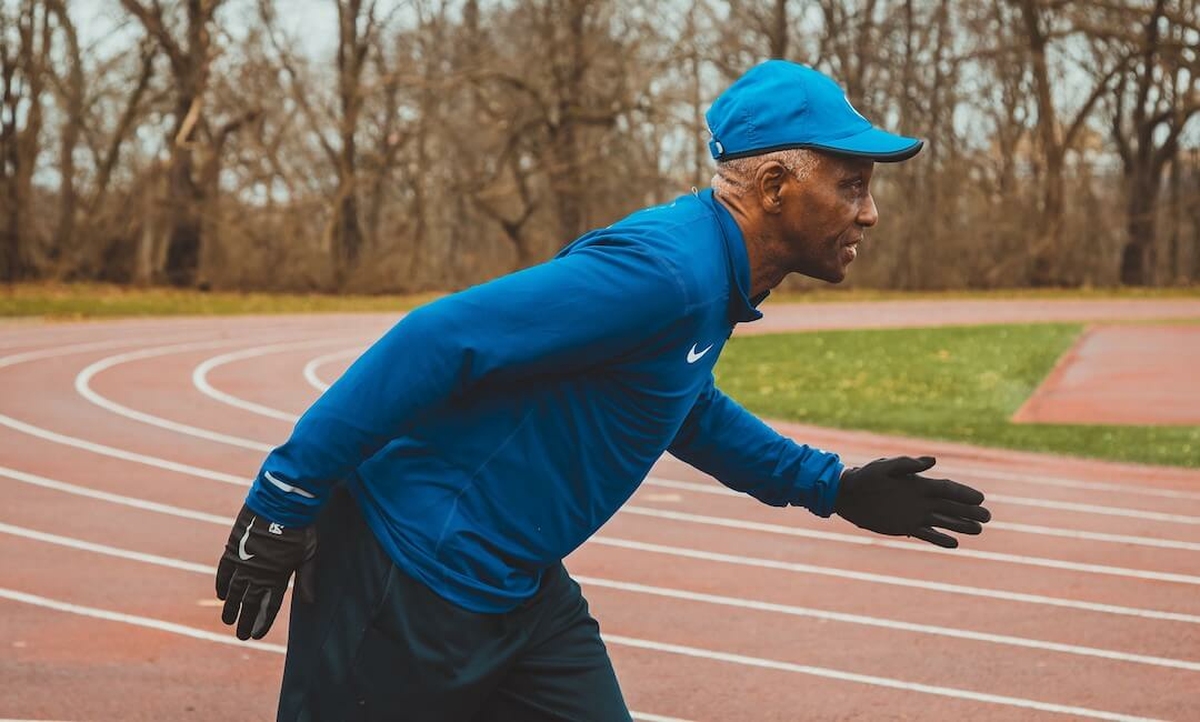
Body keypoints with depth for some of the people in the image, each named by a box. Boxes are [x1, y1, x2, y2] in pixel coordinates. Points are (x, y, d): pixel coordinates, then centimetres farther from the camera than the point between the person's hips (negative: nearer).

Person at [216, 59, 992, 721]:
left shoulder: (716, 279, 7)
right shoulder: (664, 269, -24)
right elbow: (439, 340, -27)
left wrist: (829, 486, 23)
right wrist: (283, 502, -24)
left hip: (523, 590, 9)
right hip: (414, 578, -9)